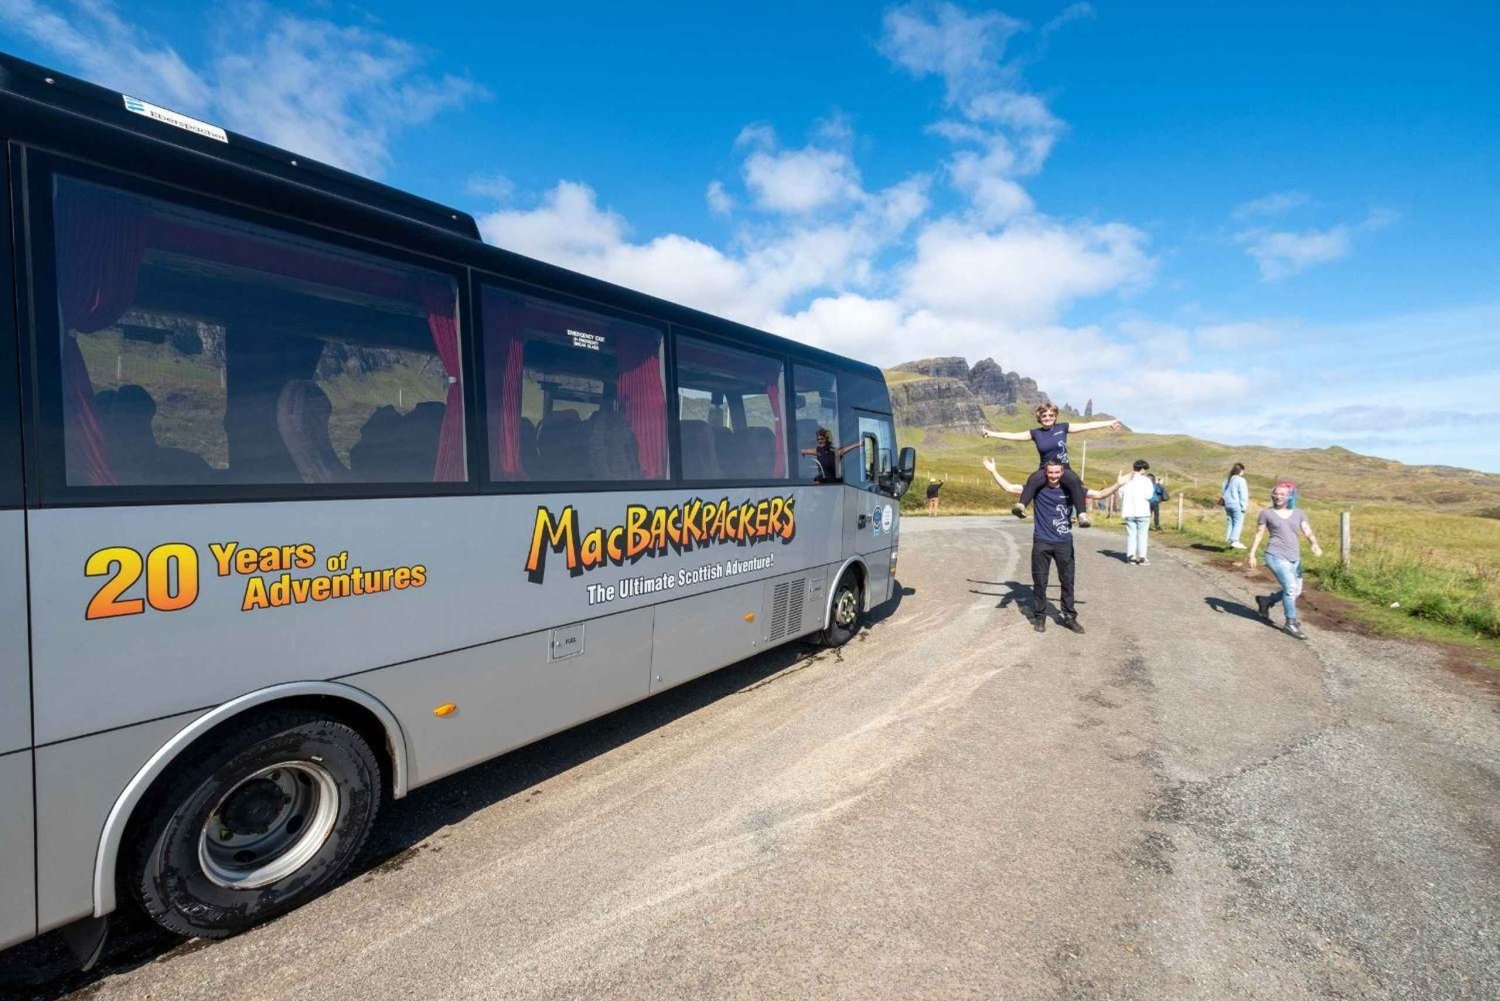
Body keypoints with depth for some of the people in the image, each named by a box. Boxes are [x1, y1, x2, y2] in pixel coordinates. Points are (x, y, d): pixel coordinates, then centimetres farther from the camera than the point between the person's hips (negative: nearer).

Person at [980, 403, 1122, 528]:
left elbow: (1088, 426, 6)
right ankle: (1020, 506, -51)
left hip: (1063, 468, 0)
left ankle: (1082, 515, -36)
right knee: (1033, 479, -34)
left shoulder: (1063, 428, 5)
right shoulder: (1035, 433, 6)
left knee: (1074, 481, -33)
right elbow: (1013, 436, 2)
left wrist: (1109, 423, 3)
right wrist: (990, 433, -5)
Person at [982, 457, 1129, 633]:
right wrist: (993, 472, -7)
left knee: (1067, 581, 8)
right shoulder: (1037, 489, -1)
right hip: (1041, 543, -1)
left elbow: (1099, 494, 8)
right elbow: (1009, 487, -1)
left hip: (1064, 543, 1)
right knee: (1040, 581, 5)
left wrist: (1118, 484, -3)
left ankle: (1070, 617, 20)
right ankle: (1039, 617, 17)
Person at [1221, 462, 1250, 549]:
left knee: (1230, 523, 11)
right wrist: (1244, 506, -8)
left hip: (1228, 505, 7)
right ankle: (1235, 540, -14)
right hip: (1237, 505, -7)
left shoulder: (1227, 480, 13)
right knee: (1238, 523, -6)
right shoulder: (1240, 480, -10)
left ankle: (1229, 540, 11)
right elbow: (1243, 494, -11)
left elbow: (1223, 492, 17)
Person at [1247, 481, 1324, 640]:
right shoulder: (1267, 513, 2)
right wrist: (1252, 555, 0)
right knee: (1291, 587, -13)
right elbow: (1259, 535, 5)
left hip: (1294, 558, 5)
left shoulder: (1299, 514, 9)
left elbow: (1308, 532, -1)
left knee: (1296, 590, 9)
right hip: (1276, 556, -5)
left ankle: (1265, 600, 32)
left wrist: (1315, 545, -22)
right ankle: (1291, 624, -1)